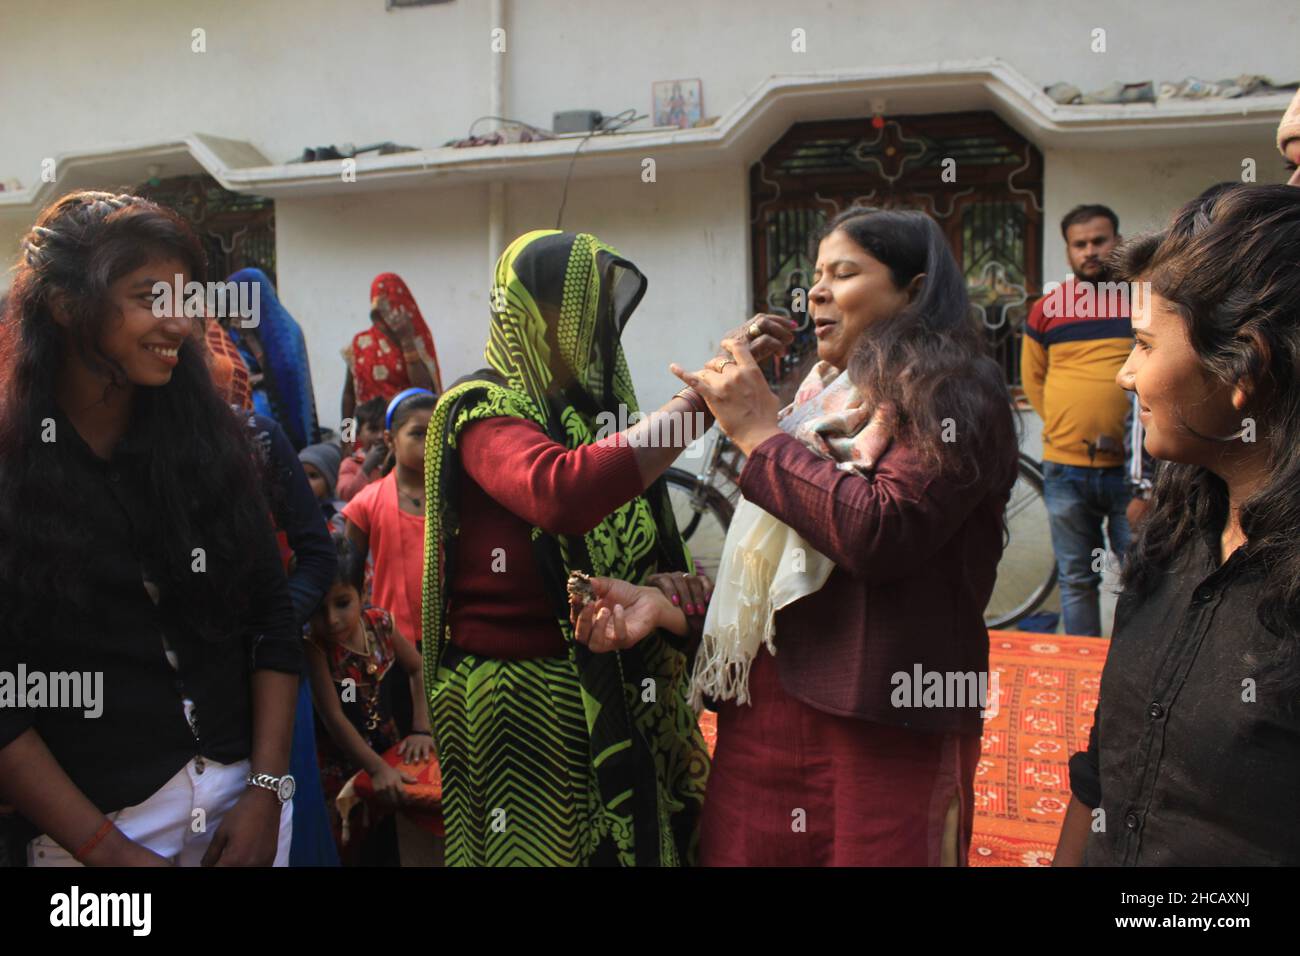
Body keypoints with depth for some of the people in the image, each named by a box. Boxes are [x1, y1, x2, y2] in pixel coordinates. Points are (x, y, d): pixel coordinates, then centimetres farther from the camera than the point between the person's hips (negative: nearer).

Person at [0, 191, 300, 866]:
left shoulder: (210, 439, 0)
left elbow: (271, 619, 1)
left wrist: (267, 792, -6)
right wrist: (109, 851, -13)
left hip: (246, 799, 3)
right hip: (90, 823, -3)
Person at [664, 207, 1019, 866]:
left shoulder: (952, 393, -6)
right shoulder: (827, 393, 17)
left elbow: (878, 532, -22)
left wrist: (758, 433, -12)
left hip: (882, 725, -6)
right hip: (767, 704, 7)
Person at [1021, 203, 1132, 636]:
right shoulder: (1047, 308, 6)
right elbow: (1032, 378, 18)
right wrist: (1066, 423, 7)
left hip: (1131, 466, -2)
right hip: (1065, 467, 2)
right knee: (1076, 580, 11)